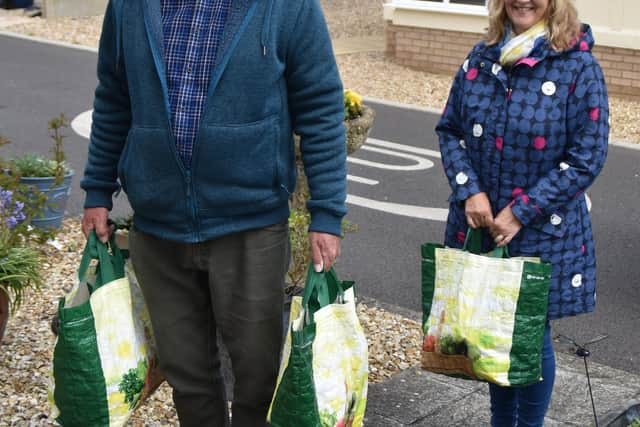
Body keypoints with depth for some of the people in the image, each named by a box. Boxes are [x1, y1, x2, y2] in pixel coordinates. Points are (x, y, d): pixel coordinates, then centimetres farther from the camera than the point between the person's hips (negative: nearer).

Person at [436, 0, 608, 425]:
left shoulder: (579, 67, -11)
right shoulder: (482, 58, 2)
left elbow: (587, 158, -12)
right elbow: (450, 129, 7)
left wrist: (521, 213, -15)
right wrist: (469, 191, -9)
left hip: (543, 234, -4)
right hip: (478, 227, 4)